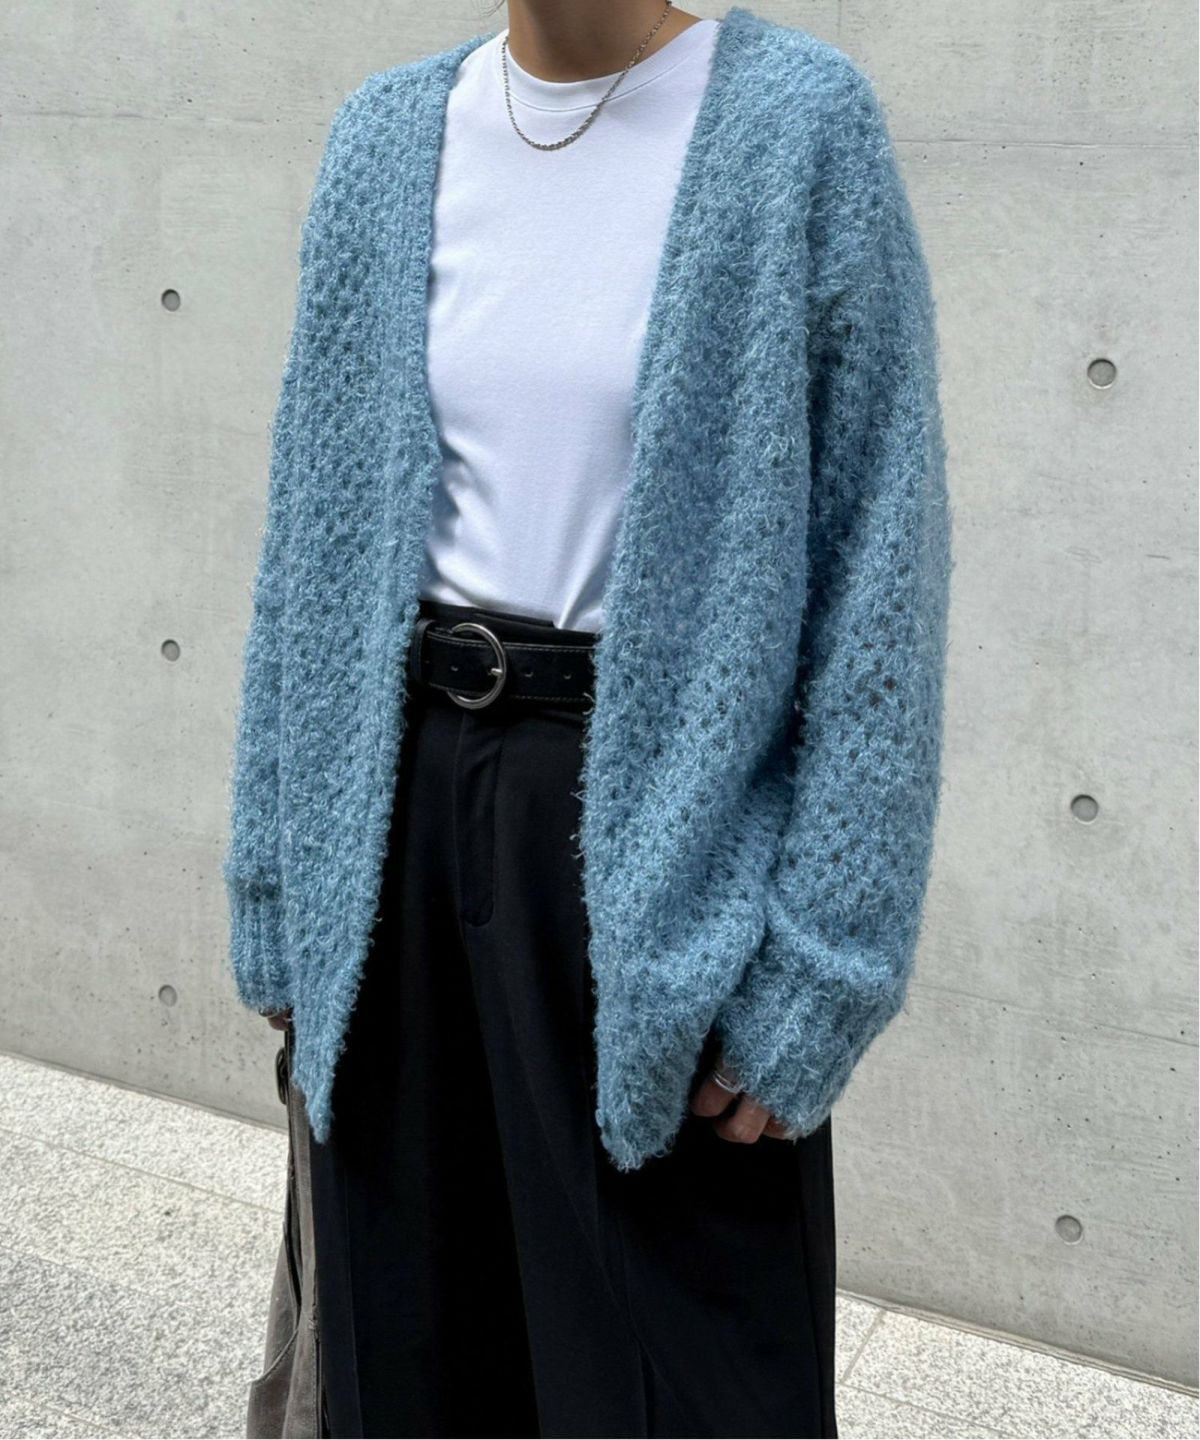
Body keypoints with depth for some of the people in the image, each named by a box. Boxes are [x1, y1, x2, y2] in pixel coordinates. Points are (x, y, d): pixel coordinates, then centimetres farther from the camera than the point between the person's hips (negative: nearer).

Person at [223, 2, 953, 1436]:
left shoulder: (797, 125, -7)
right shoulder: (387, 134, 6)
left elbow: (880, 561, -9)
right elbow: (316, 516, 10)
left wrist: (816, 971, -13)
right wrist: (278, 886, 9)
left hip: (661, 810, -4)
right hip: (403, 792, 4)